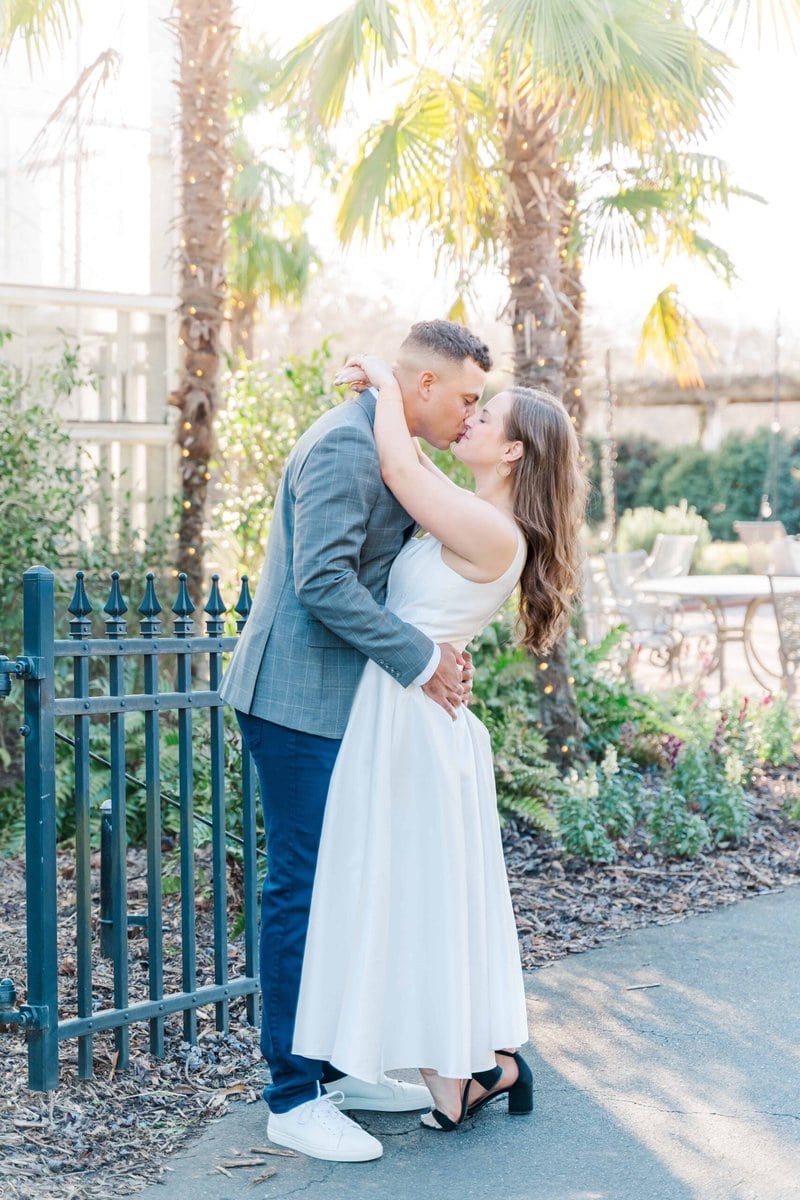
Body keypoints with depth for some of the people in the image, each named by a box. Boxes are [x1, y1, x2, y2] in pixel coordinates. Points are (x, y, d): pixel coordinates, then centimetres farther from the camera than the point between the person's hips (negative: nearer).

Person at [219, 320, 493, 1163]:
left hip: (341, 702, 10)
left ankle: (335, 1066, 25)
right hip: (297, 699, -10)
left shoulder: (388, 451, 17)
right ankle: (291, 1100, 5)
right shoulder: (344, 445, -16)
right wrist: (421, 660, -20)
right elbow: (323, 580, -25)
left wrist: (436, 650, 3)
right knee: (302, 887, -5)